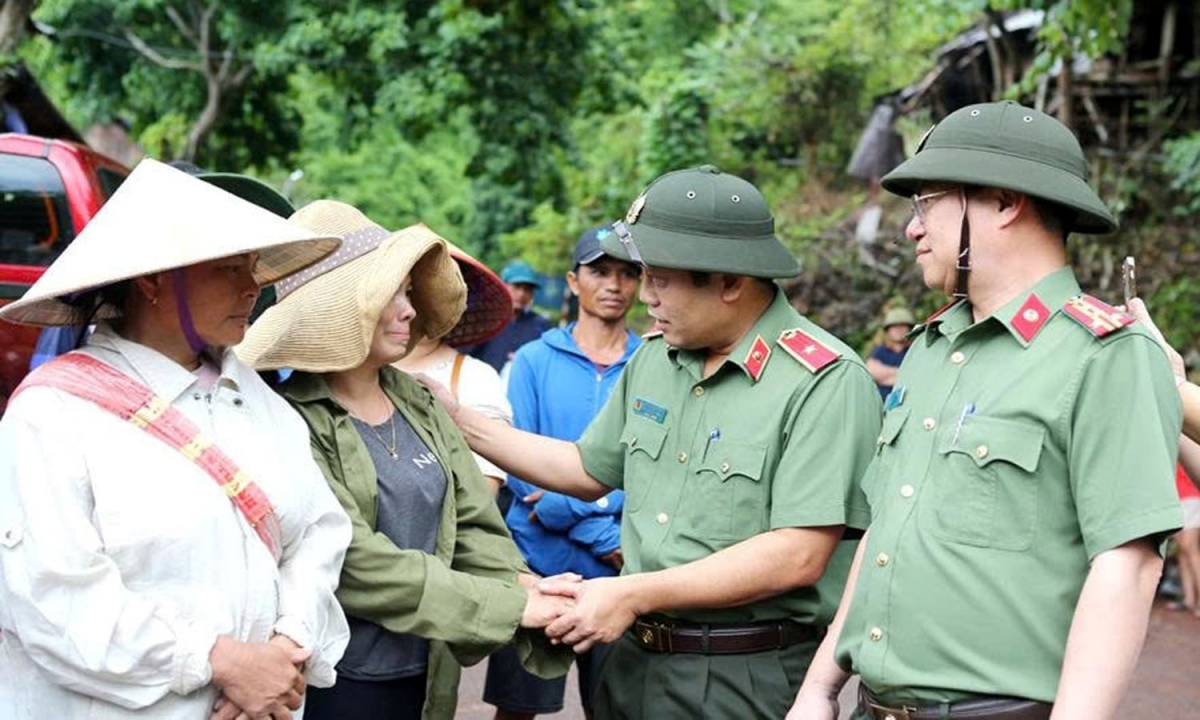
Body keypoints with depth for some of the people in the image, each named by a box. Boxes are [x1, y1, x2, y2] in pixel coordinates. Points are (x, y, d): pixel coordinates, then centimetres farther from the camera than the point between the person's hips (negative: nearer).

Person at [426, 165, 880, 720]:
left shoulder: (827, 381, -16)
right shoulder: (651, 361, 8)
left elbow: (798, 556, -22)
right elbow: (590, 471, 20)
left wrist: (634, 595, -20)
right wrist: (463, 424, 14)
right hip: (634, 659, 7)